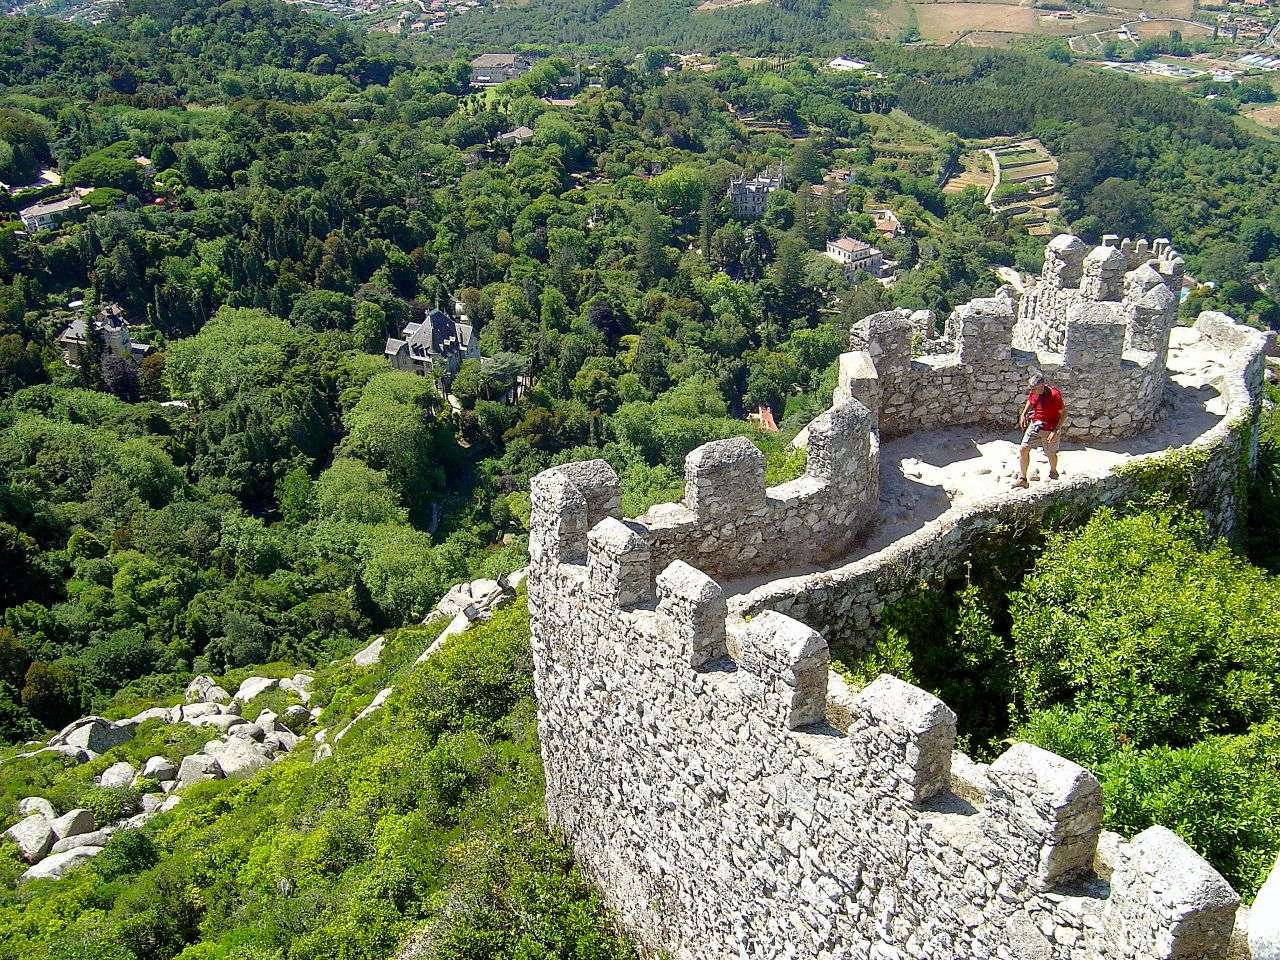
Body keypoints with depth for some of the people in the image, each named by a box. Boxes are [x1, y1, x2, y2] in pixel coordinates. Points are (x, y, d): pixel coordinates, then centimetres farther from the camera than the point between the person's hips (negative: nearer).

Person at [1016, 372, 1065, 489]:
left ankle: (1053, 473, 46)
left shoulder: (1054, 394, -25)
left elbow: (1063, 413, -18)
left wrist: (1056, 431, -23)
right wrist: (1023, 414, 2)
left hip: (1049, 430, -5)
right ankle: (1022, 479, 5)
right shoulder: (1033, 392, -7)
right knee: (1023, 449, -5)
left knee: (1051, 455, 14)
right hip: (1034, 425, 5)